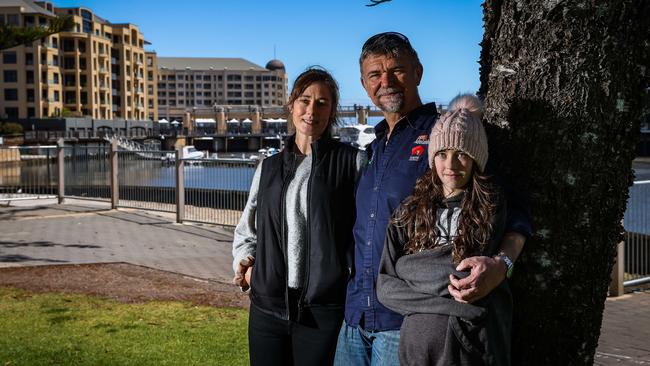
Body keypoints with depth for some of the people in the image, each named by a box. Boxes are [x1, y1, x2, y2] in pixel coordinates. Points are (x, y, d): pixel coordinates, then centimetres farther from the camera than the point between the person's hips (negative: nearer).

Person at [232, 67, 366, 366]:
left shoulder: (353, 162, 1)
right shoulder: (269, 168, 15)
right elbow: (246, 229, 22)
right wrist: (244, 261, 6)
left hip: (323, 310, -4)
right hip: (268, 306, 4)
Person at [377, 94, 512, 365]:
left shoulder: (492, 205, -3)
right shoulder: (410, 211, 4)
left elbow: (466, 275, -15)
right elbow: (385, 287, -2)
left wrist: (410, 268, -4)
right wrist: (450, 304, -12)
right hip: (417, 343, 2)